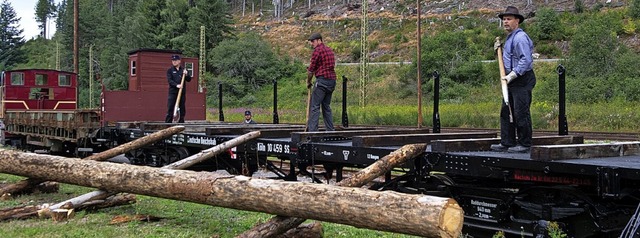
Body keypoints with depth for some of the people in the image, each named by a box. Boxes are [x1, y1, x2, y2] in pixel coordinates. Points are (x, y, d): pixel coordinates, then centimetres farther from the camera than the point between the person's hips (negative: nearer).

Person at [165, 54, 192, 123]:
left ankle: (181, 122, 10)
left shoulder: (183, 70, 13)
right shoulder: (170, 70, 6)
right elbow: (169, 80, -6)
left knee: (182, 108, 3)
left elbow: (189, 80, 10)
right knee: (170, 108, -7)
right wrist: (176, 85, -22)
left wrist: (186, 75, -11)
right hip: (173, 92, -2)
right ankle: (167, 123, -6)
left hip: (182, 92, 3)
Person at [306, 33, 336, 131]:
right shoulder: (329, 50, 18)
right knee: (326, 106, 13)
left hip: (322, 80, -8)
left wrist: (308, 82, 8)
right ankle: (330, 130, 12)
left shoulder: (318, 50, -7)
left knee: (315, 106, -7)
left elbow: (311, 69, -6)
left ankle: (312, 130, -12)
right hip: (332, 80, 8)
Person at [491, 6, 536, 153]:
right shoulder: (509, 38, 18)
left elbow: (526, 60, -23)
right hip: (512, 80, 11)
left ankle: (524, 144, 0)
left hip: (522, 80, -11)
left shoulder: (520, 37, -15)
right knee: (506, 112, 11)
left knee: (521, 113, -7)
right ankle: (507, 142, 17)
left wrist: (512, 75, -26)